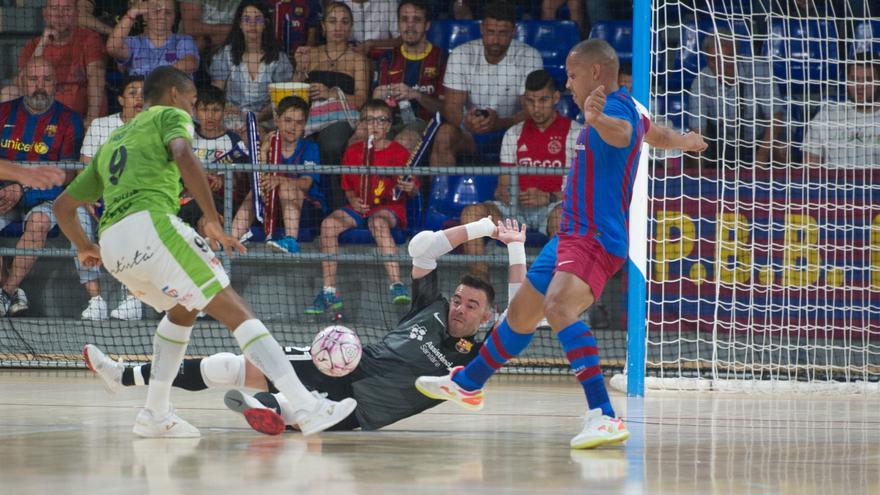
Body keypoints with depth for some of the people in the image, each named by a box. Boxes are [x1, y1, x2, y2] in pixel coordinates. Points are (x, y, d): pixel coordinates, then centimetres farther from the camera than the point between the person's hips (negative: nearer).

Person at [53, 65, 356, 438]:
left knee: (183, 309, 31)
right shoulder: (170, 115, 14)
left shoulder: (112, 142, 33)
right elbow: (183, 156, -11)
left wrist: (84, 247, 54)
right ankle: (307, 408, -18)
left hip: (112, 243, 7)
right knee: (236, 312, -7)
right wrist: (213, 221, -9)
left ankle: (155, 415, 23)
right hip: (150, 223, -7)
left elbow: (63, 205, 37)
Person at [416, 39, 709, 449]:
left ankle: (604, 416, -46)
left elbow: (621, 131, -44)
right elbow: (657, 135, 34)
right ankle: (467, 384, 51)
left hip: (594, 240, -11)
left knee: (559, 308, -35)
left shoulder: (617, 107, -18)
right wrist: (685, 141, 57)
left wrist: (597, 119, -67)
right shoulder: (620, 109, 14)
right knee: (521, 313, 27)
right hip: (571, 236, 11)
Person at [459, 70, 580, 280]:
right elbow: (503, 185, 16)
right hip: (516, 208, 4)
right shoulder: (514, 134, 18)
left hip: (553, 207, -4)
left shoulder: (575, 133, 5)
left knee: (563, 215, -41)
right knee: (472, 212, -23)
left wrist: (548, 197, -18)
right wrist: (504, 193, -11)